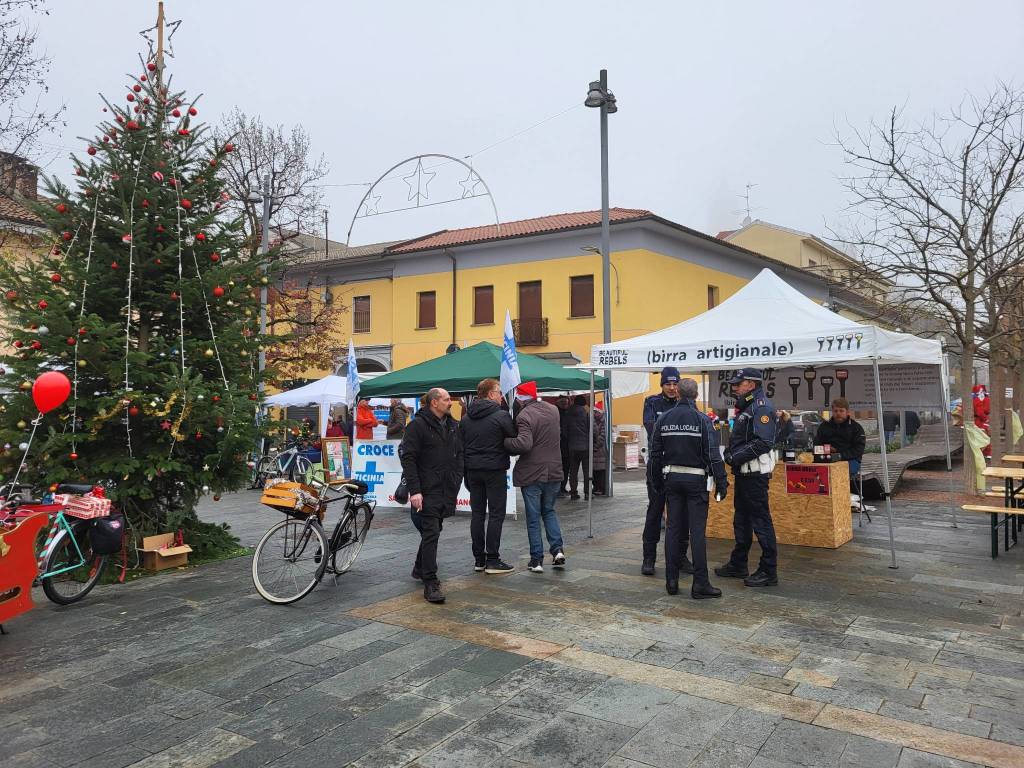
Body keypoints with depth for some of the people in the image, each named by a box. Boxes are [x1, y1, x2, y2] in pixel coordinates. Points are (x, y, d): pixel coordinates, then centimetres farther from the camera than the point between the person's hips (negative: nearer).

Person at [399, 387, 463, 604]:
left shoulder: (452, 425, 13)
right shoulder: (418, 425, -10)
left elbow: (458, 455, 20)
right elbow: (408, 458, -13)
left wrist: (456, 480, 9)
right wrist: (414, 490, -19)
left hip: (446, 490, 7)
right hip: (427, 490, -7)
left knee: (433, 531, 17)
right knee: (431, 533, -9)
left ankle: (420, 568, 35)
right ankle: (430, 583, -6)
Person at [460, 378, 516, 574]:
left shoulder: (466, 419, 9)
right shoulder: (501, 415, -11)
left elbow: (461, 446, 11)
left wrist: (466, 474, 14)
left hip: (472, 470, 6)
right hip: (494, 470, -6)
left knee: (477, 513, 11)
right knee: (496, 514, 0)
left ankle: (479, 559, 15)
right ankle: (492, 560, 1)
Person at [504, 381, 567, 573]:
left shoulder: (524, 416, -19)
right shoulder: (553, 410, 5)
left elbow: (524, 444, -31)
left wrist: (504, 442, -18)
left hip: (532, 474, -6)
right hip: (553, 471, 6)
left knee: (533, 517, 7)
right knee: (549, 511, 23)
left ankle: (537, 559, 11)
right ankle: (557, 550, 10)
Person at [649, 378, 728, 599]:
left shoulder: (663, 419, 4)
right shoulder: (702, 420, -8)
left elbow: (655, 454, 8)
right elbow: (713, 454, -12)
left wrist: (658, 481, 17)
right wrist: (721, 482, -7)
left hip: (671, 478, 4)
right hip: (695, 480, -4)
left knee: (673, 528, 9)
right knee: (697, 531, -2)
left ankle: (671, 581, 12)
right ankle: (700, 584, 0)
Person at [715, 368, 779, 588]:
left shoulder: (761, 406, -14)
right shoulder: (745, 406, 17)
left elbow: (763, 442, -24)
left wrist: (735, 457, -21)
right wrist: (730, 453, 6)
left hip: (756, 473, -10)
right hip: (744, 473, 10)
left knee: (761, 520, -4)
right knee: (741, 520, 17)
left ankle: (769, 572, 4)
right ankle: (738, 565, 27)